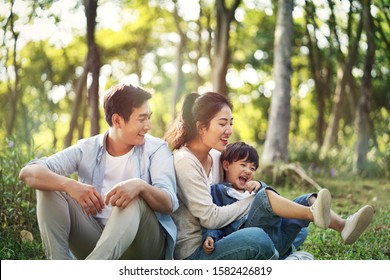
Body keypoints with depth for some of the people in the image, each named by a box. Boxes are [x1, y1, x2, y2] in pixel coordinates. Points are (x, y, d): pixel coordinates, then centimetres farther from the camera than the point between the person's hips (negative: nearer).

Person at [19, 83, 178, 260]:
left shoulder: (156, 149, 0)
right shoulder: (87, 149, 2)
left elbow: (168, 204, -15)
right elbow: (28, 172, -10)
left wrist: (141, 186, -38)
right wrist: (69, 184, -31)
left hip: (143, 243, -2)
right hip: (95, 238, 2)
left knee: (135, 199, -32)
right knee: (50, 187, -13)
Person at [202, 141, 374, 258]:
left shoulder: (253, 187, 36)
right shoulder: (216, 191, 18)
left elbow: (276, 203, 20)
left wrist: (260, 186, 2)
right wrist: (210, 237, -17)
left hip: (279, 242, 6)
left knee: (307, 200, -3)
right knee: (265, 195, -27)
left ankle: (342, 226, -30)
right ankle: (313, 214, -47)